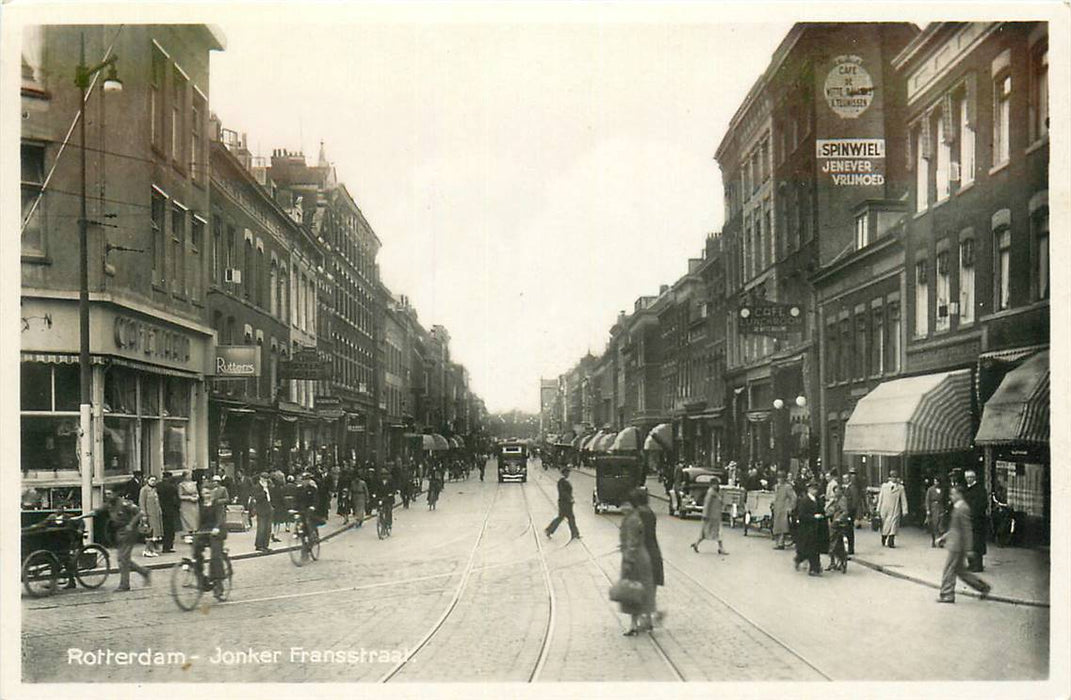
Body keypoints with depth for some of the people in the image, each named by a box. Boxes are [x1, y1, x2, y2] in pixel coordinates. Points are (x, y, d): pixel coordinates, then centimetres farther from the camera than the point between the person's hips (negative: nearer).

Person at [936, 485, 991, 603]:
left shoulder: (962, 509, -18)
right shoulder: (957, 507, 13)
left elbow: (967, 530, -19)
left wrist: (968, 549, -18)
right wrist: (943, 537, 21)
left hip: (957, 545, -10)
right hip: (955, 544, 10)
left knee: (949, 569, -3)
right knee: (960, 570, 15)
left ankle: (947, 595, 5)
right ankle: (983, 587, 22)